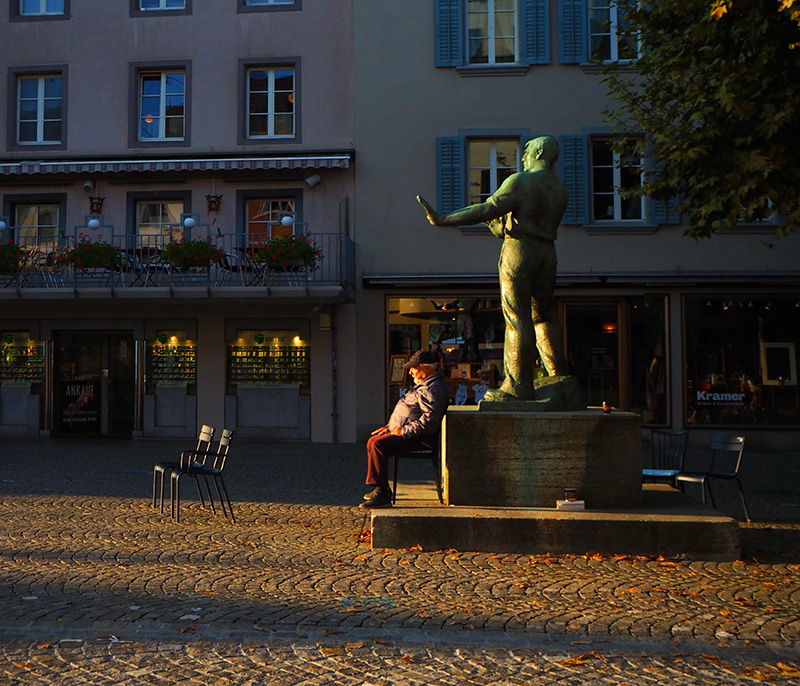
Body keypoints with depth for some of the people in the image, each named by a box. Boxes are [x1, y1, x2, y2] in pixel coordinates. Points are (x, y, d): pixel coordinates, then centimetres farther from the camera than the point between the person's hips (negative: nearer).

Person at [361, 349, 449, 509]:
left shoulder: (432, 389, -18)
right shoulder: (424, 385, 19)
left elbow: (430, 420, -28)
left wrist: (404, 431, -23)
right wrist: (391, 427, 17)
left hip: (418, 439, -12)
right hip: (409, 434, 12)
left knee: (377, 444, -25)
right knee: (374, 440, 14)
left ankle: (382, 494, -24)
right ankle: (382, 489, 15)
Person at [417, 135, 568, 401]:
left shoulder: (521, 181, -7)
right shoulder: (560, 190, 16)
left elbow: (488, 209, -16)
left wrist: (444, 219, -16)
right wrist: (496, 223, 27)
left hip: (519, 250, -7)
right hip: (547, 252, 7)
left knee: (518, 319, -6)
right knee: (544, 315, 16)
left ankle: (519, 385, -5)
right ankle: (560, 377, 20)